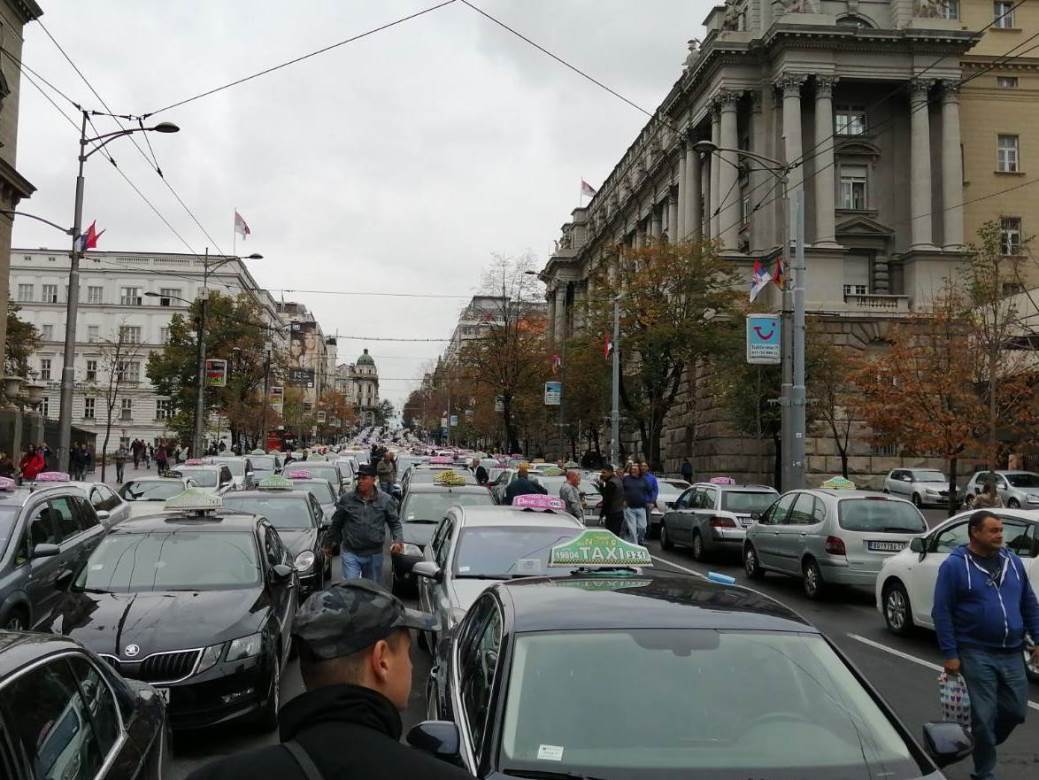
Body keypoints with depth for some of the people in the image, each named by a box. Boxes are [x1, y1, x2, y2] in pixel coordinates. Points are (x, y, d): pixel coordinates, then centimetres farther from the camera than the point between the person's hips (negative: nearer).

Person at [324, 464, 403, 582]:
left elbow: (395, 523, 4)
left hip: (374, 554, 1)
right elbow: (336, 524, 7)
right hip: (350, 553, -1)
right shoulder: (346, 499, -2)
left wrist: (398, 540, -12)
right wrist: (329, 544, 14)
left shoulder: (385, 500, -2)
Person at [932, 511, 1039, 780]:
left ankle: (983, 745, 36)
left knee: (1016, 710, 9)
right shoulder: (954, 565, -8)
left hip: (1012, 654, 5)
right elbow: (942, 612, -9)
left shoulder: (1013, 561, 8)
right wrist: (950, 654, -13)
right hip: (976, 654, -5)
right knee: (984, 716, 1)